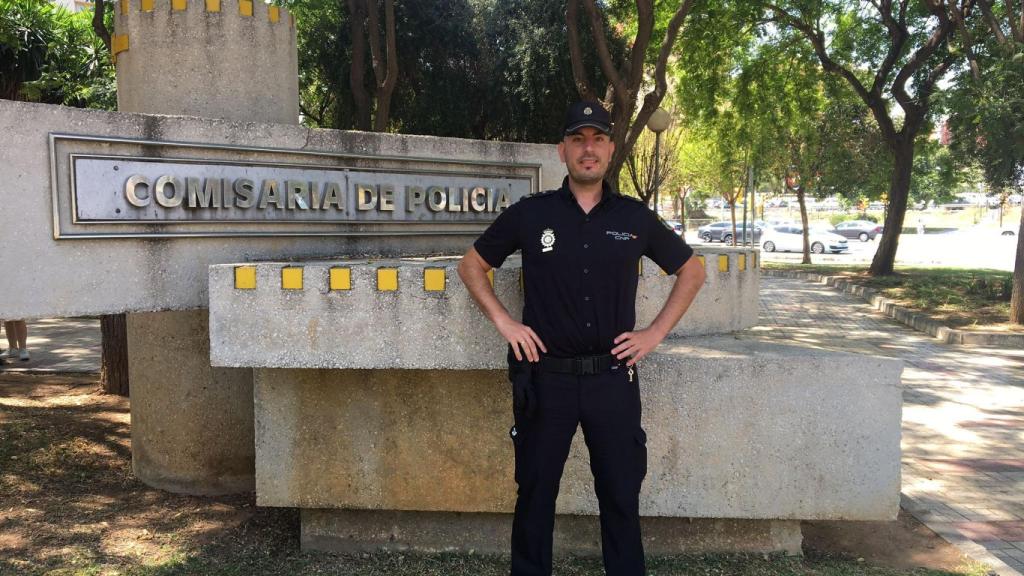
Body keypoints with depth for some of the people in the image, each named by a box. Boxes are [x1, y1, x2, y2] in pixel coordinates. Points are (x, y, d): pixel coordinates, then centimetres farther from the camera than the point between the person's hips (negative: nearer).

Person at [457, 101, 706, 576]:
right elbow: (471, 266, 9)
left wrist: (655, 333, 4)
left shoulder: (635, 217, 3)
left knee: (621, 496, 10)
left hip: (613, 377, 1)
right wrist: (503, 322, -2)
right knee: (535, 495, 11)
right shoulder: (530, 213, 0)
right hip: (545, 377, 0)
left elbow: (692, 272, 14)